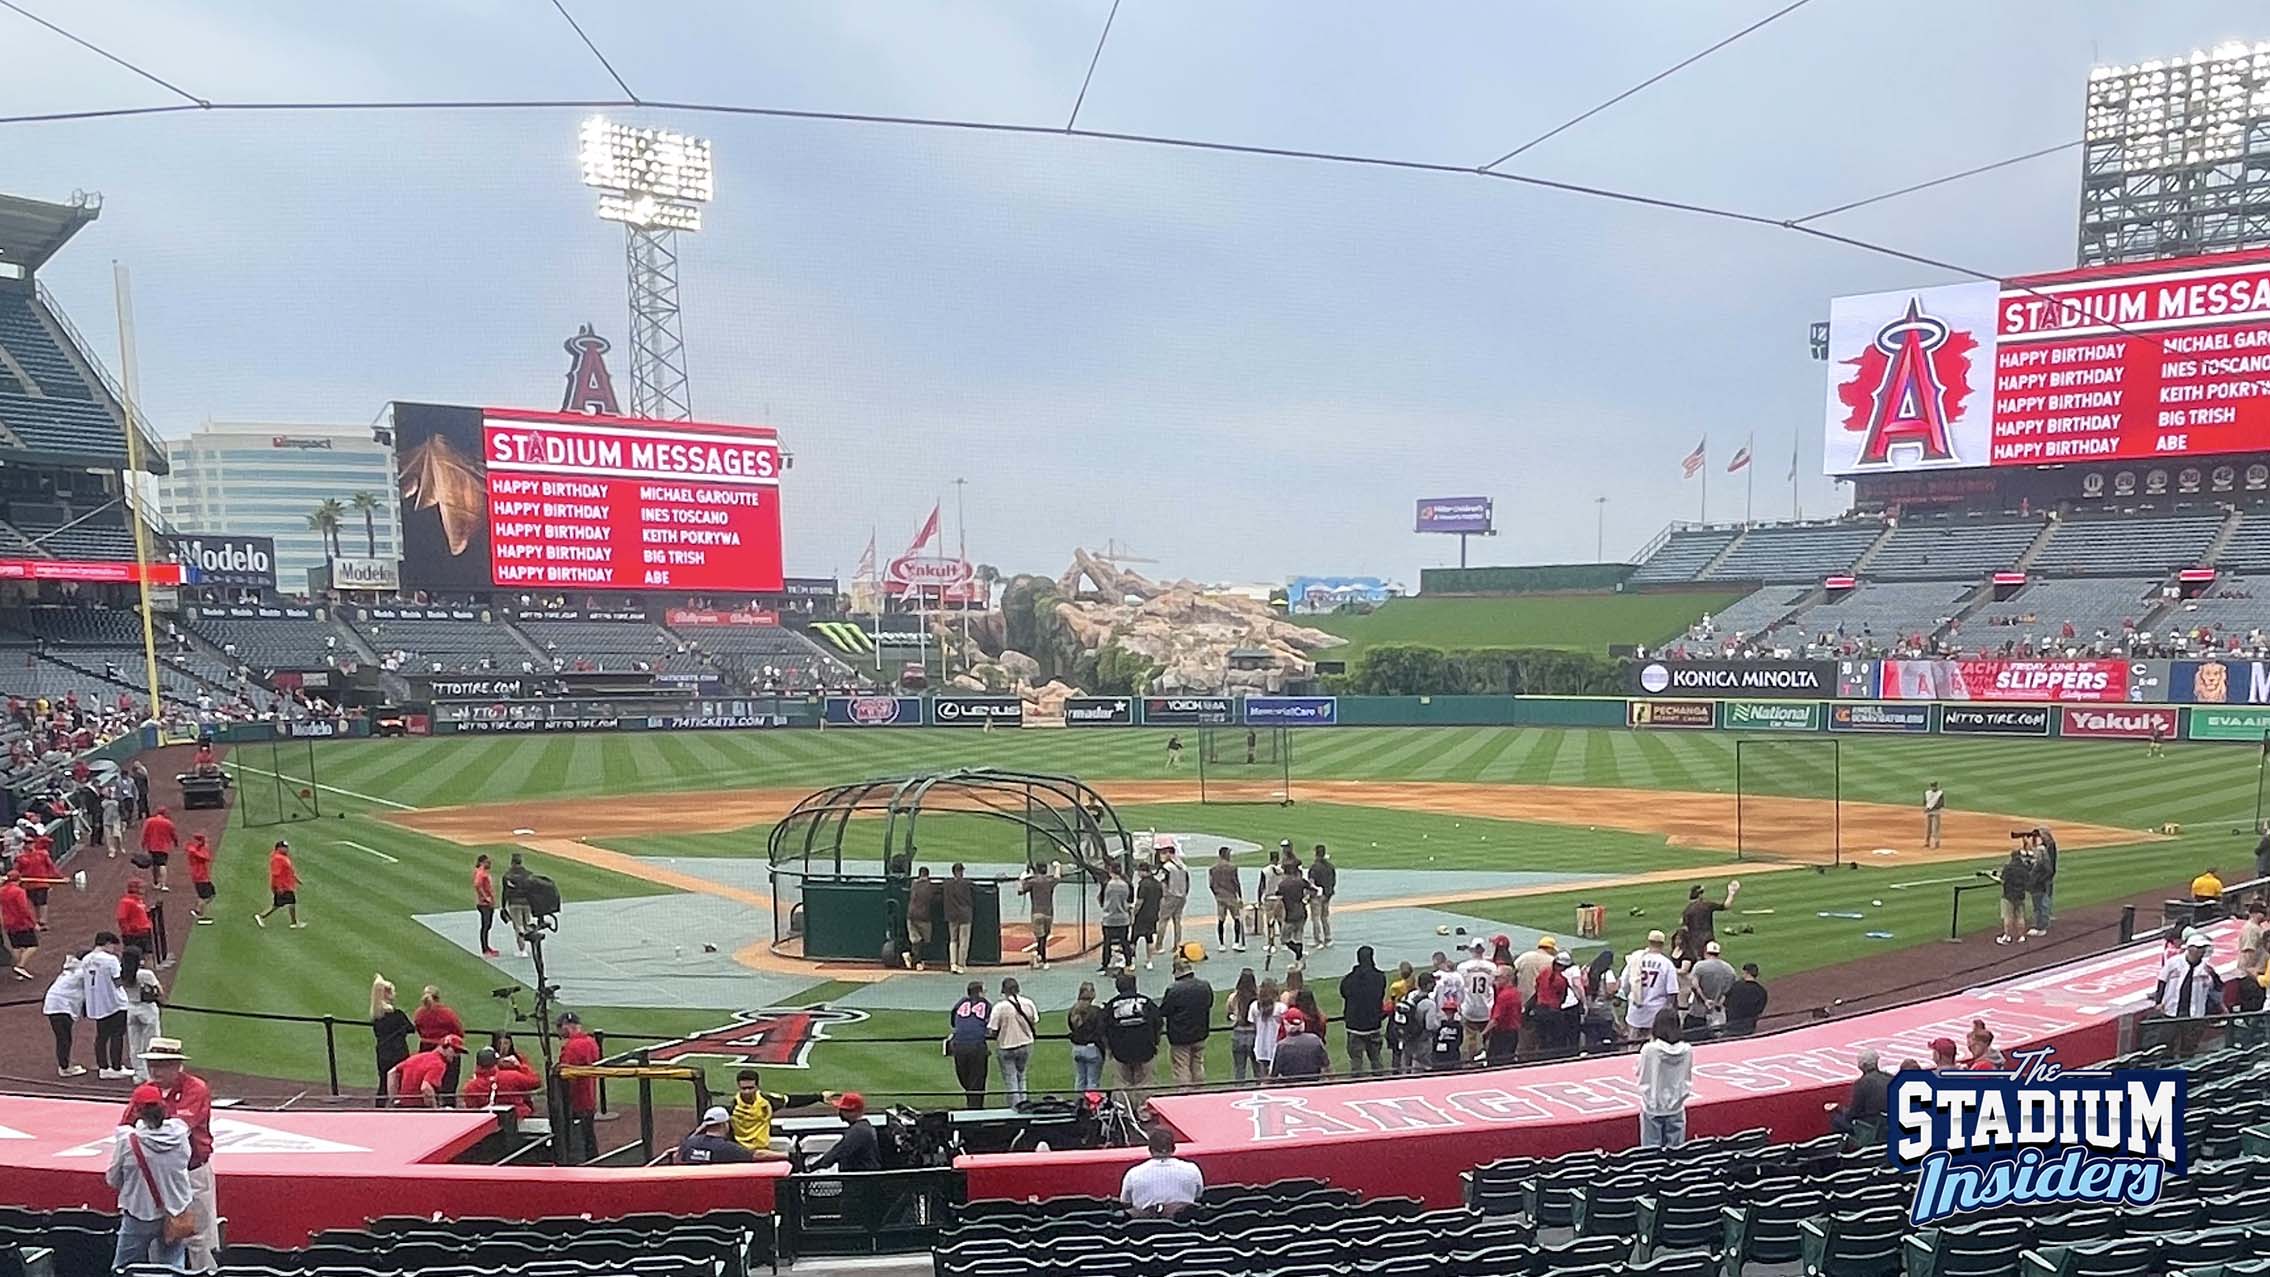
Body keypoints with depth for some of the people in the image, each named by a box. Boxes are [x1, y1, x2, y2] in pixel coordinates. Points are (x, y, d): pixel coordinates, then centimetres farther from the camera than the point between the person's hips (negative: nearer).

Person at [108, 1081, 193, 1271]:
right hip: (176, 1214, 3)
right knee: (174, 1268, 13)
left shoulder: (127, 1140, -17)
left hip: (140, 1216, -2)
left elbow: (113, 1180, -4)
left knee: (124, 1269, 14)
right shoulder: (180, 1131, -11)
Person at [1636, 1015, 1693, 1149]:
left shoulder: (1649, 1049, -19)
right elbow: (1688, 1079, 3)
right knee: (1675, 1150, 13)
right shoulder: (1687, 1050, -9)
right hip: (1676, 1107, 3)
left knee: (1651, 1151, 6)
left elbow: (1640, 1073, -3)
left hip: (1652, 1107, -3)